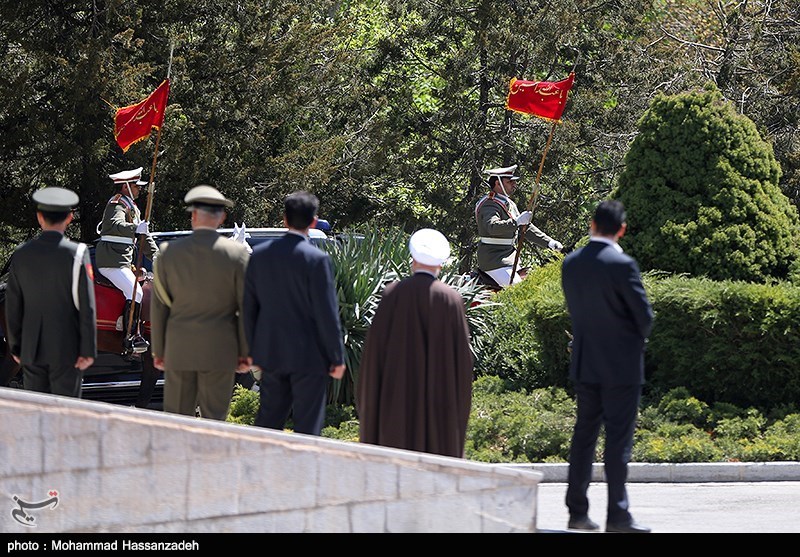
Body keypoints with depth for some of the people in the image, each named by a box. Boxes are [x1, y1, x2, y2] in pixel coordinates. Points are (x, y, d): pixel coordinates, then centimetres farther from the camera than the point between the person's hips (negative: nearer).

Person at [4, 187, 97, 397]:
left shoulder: (21, 255, 0)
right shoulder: (77, 254, -11)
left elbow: (12, 307, 5)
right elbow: (87, 306, -12)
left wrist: (15, 346, 15)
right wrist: (88, 350, -7)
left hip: (31, 349, 3)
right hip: (67, 350, -3)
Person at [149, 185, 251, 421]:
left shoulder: (169, 252, -1)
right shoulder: (236, 253, -5)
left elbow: (159, 306, 4)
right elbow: (246, 307, -3)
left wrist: (158, 351, 11)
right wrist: (245, 352, 4)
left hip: (179, 349, 1)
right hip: (219, 351, -1)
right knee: (214, 418, 3)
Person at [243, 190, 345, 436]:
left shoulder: (259, 254, 2)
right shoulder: (317, 259, -15)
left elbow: (249, 307, 8)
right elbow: (327, 314, -13)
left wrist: (252, 351, 17)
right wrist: (337, 358, -4)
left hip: (270, 353, 5)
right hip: (309, 356, -5)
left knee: (268, 418, 15)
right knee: (307, 425, 1)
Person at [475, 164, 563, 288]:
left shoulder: (509, 204, 16)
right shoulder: (489, 204, -16)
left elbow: (526, 228, 21)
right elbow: (493, 227, -36)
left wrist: (549, 242, 12)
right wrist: (516, 222, -49)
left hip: (509, 258, 10)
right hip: (494, 260, -10)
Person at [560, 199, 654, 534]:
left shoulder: (571, 264, 3)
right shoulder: (621, 265, -16)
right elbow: (645, 316, -11)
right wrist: (637, 338, 9)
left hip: (584, 364, 6)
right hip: (621, 365, -6)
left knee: (584, 434, 12)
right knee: (618, 439, -3)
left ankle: (577, 512, 13)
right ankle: (617, 515, -4)